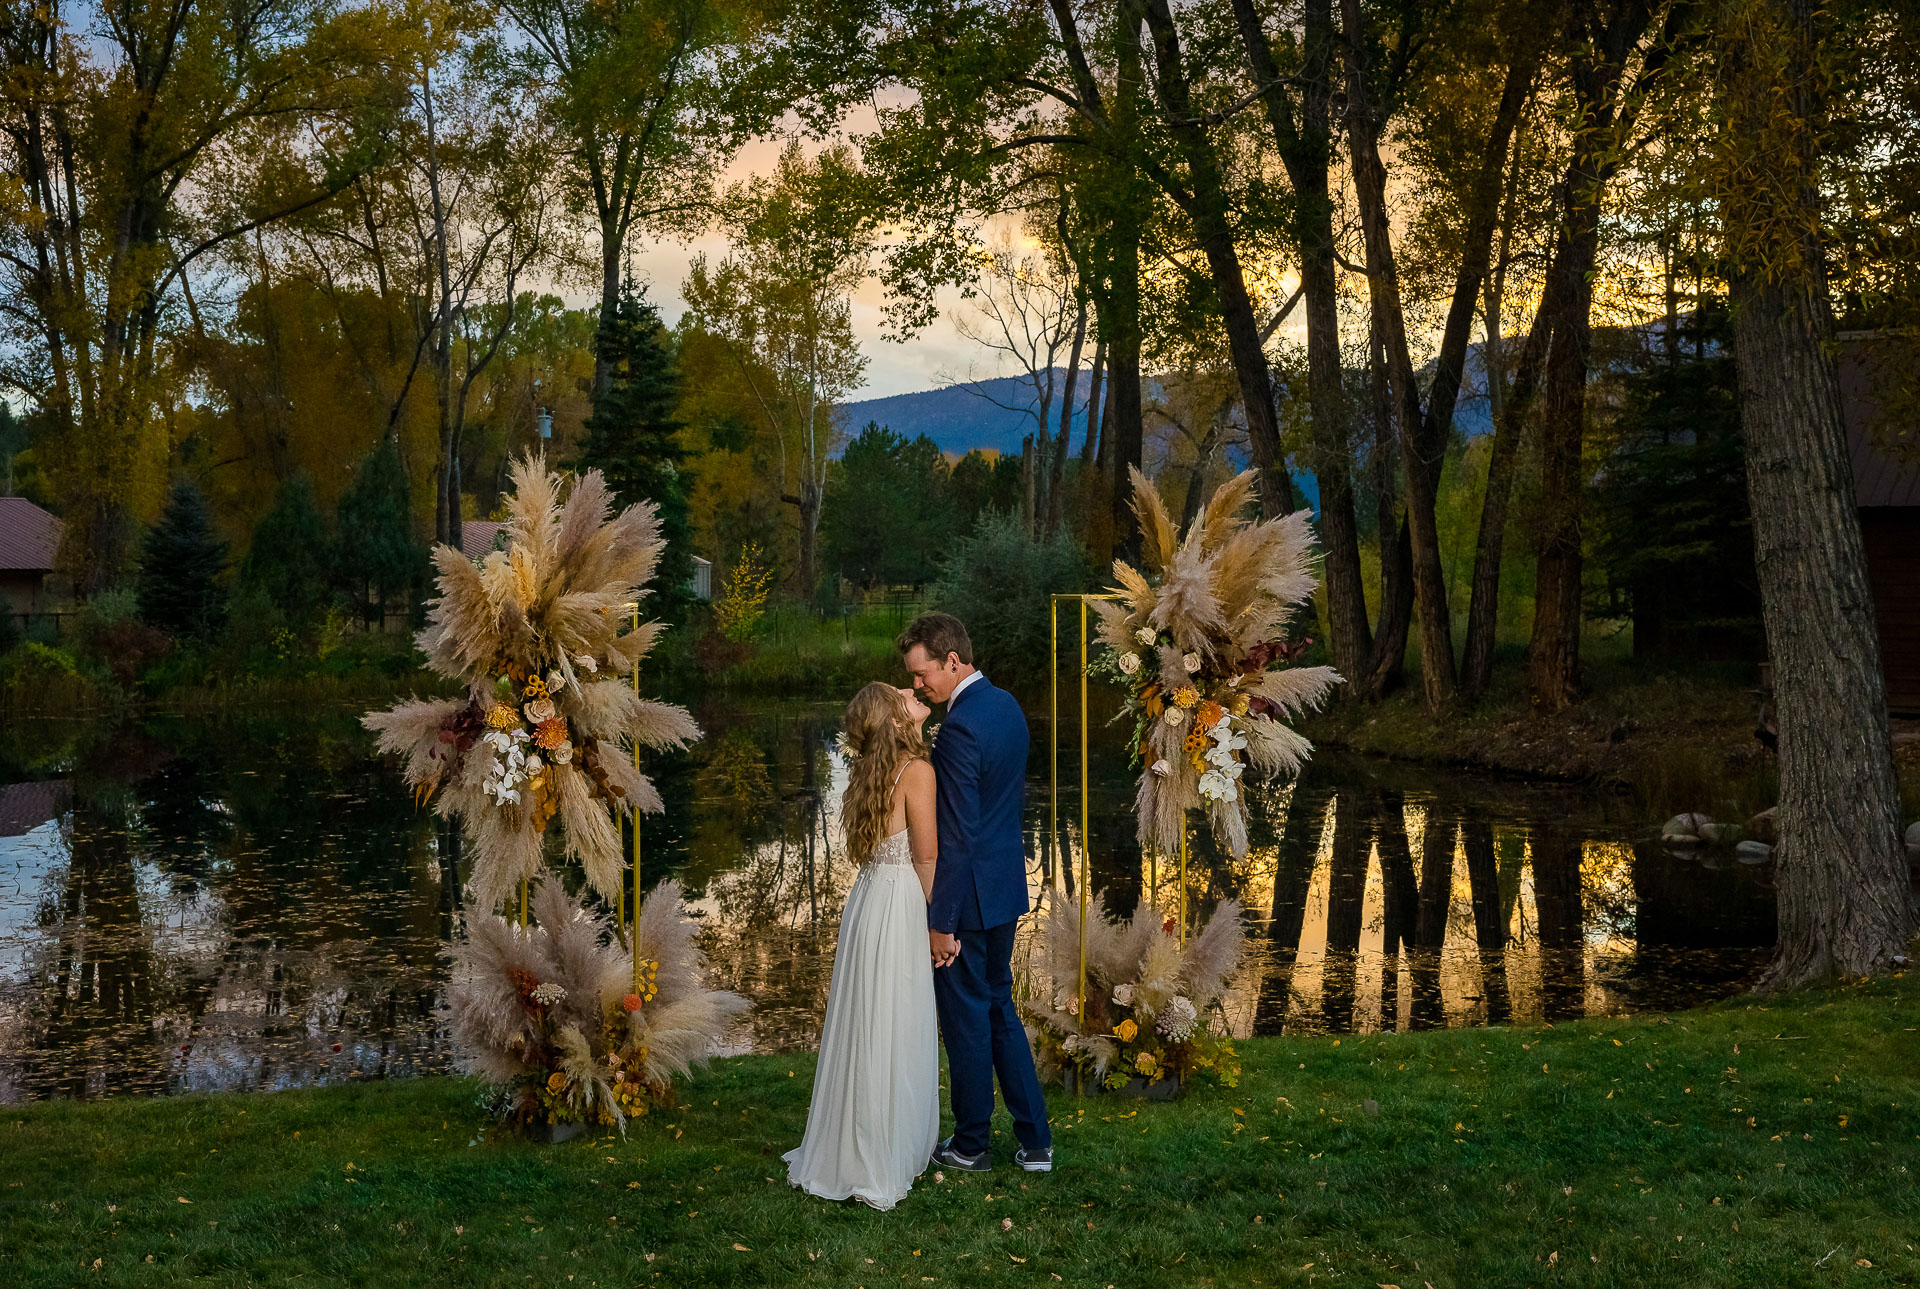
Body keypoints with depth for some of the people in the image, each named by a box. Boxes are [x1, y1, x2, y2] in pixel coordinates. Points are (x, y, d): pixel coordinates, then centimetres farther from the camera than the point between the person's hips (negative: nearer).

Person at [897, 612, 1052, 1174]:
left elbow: (957, 836, -23)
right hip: (1007, 883, 9)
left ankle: (971, 1144, 20)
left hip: (969, 894, -9)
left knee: (966, 1018, 6)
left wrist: (943, 923, -19)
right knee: (999, 1008, 18)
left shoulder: (960, 728, -23)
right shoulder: (1007, 705, 5)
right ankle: (1035, 1141, 20)